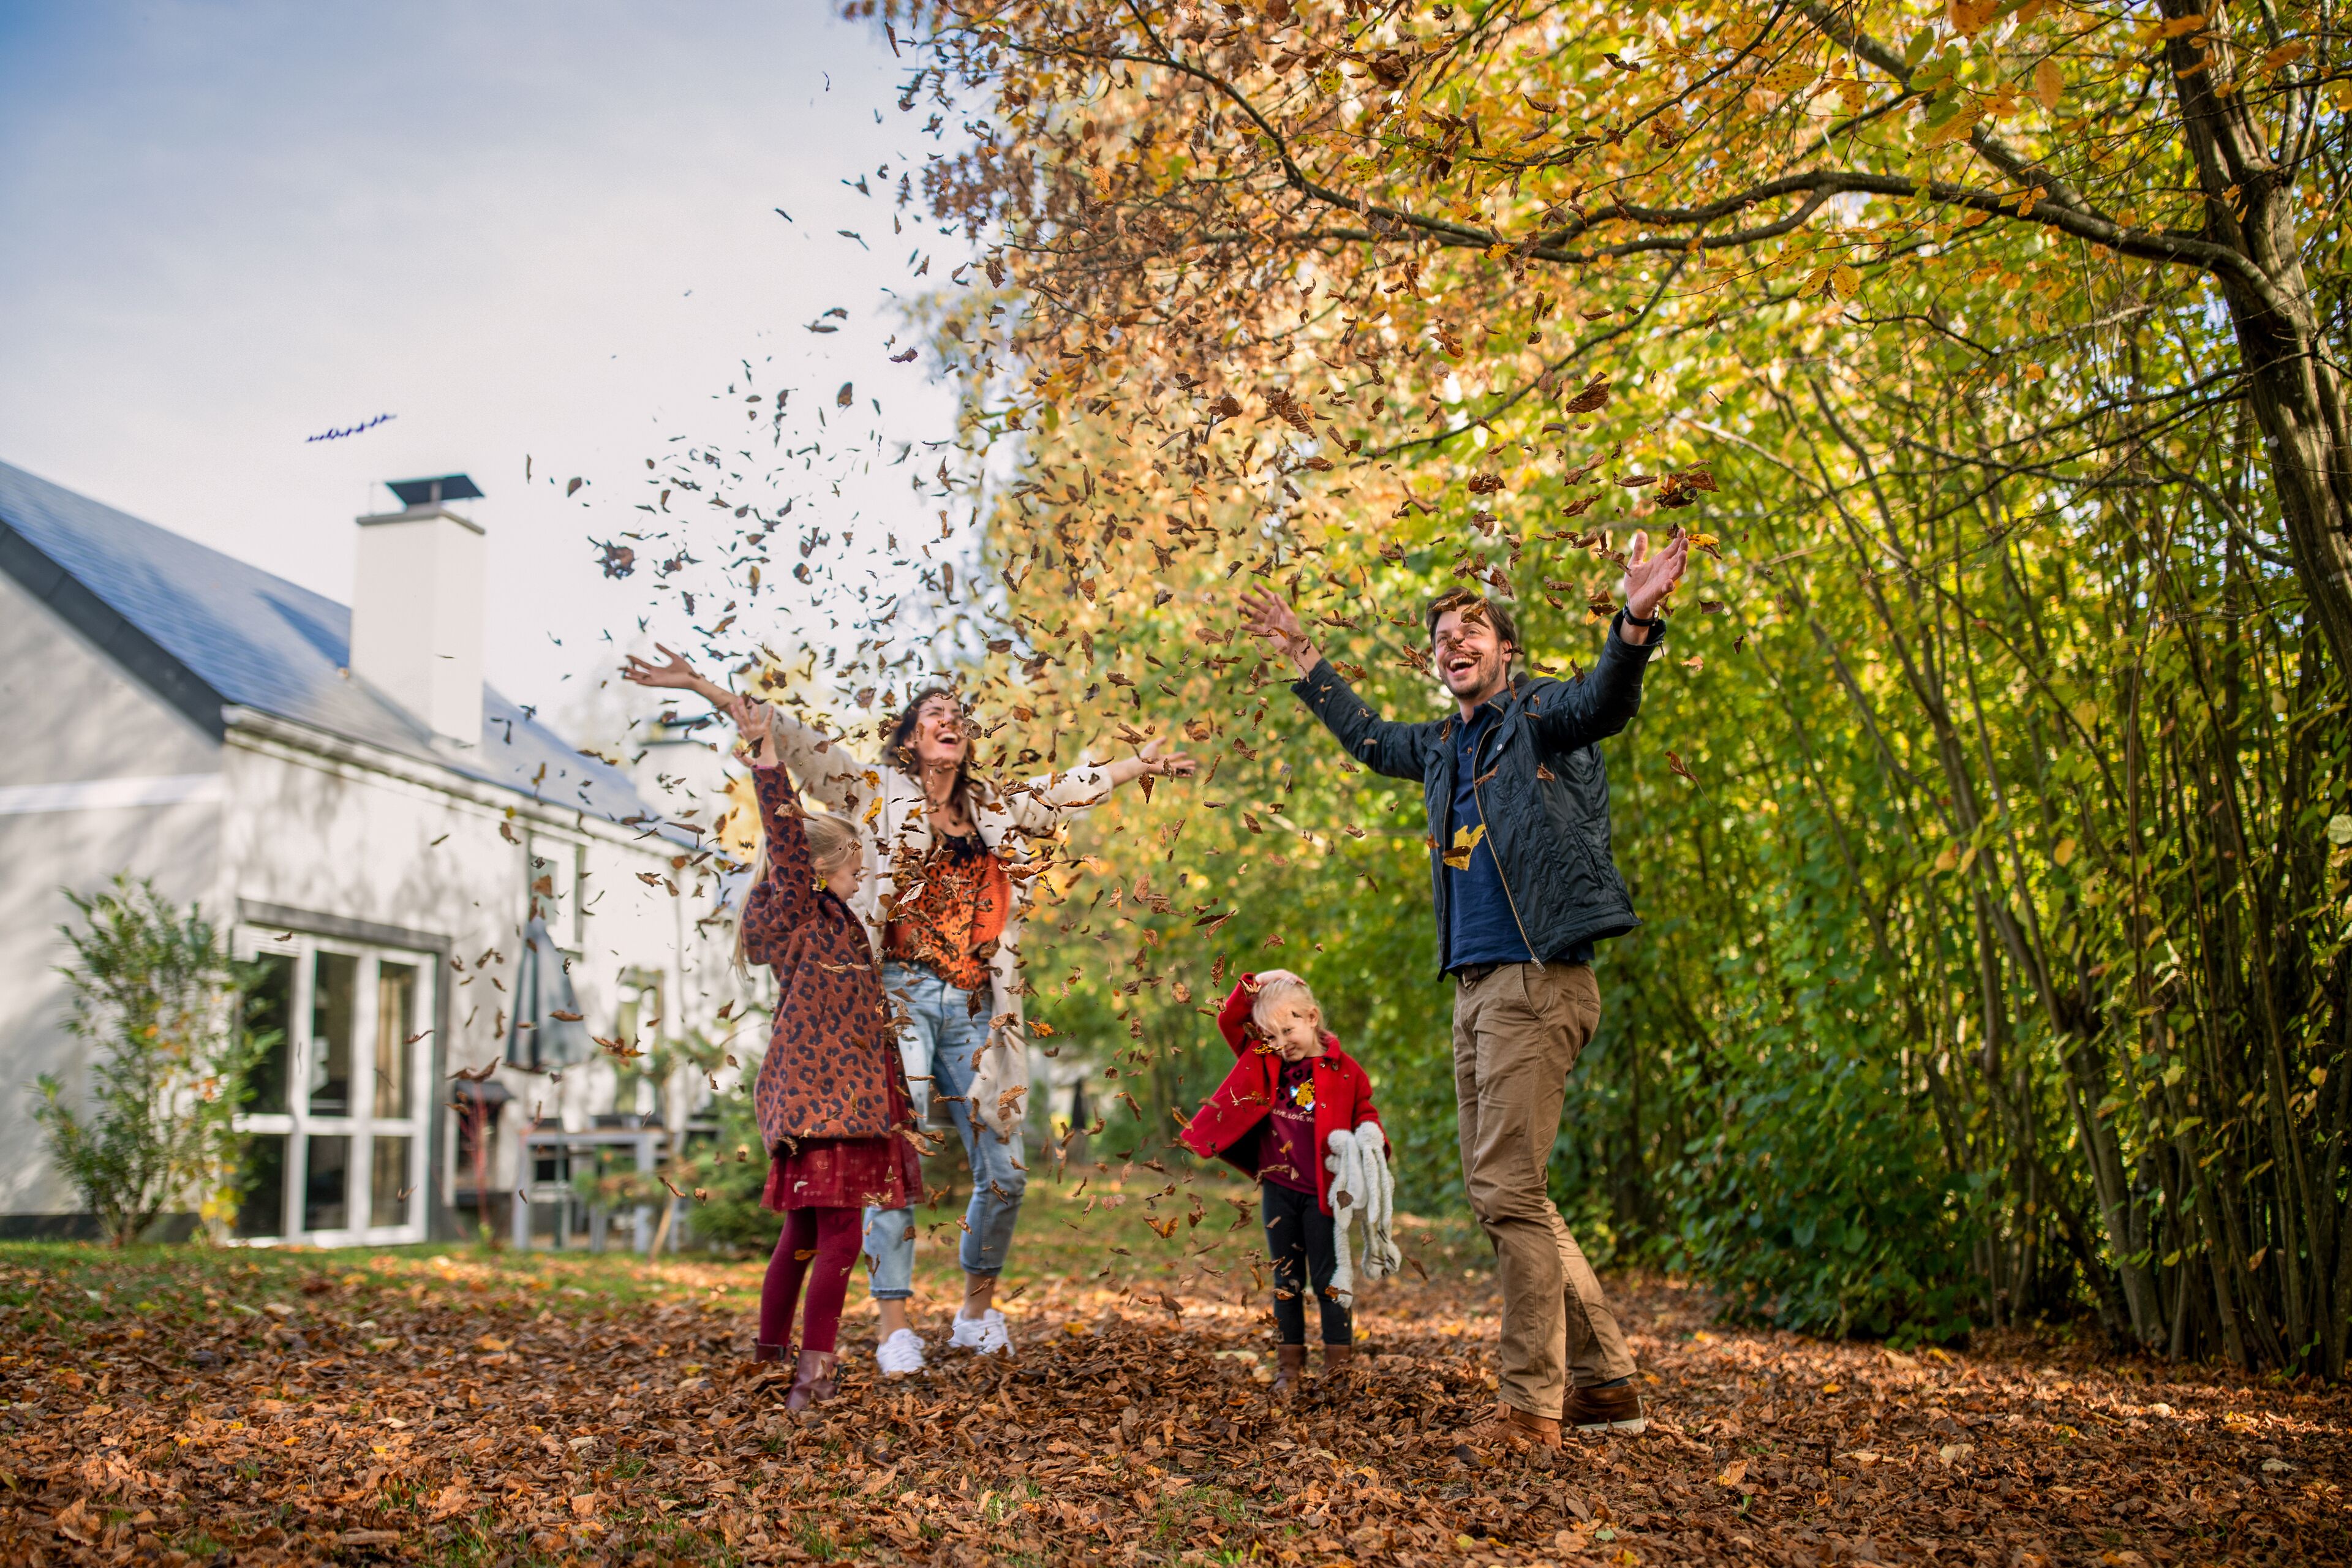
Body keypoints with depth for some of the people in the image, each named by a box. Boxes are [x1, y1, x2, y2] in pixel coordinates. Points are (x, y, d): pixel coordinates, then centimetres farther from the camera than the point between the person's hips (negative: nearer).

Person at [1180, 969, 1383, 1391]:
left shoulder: (1344, 1070, -5)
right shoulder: (1262, 1060, 5)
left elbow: (1365, 1113, 3)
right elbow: (1230, 1022, 6)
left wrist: (1368, 1138, -18)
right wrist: (1252, 990, -7)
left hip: (1320, 1190, -4)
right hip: (1277, 1187, 4)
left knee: (1327, 1278, 1)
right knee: (1286, 1280, 10)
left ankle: (1339, 1366, 7)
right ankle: (1289, 1364, 16)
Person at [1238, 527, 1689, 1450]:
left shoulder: (1538, 715, -2)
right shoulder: (1446, 747, 20)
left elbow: (1604, 702, -24)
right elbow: (1367, 738, 40)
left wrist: (1636, 624, -43)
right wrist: (1302, 659, 42)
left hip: (1538, 982, -9)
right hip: (1476, 986, 9)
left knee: (1508, 1190, -11)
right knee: (1497, 1190, 10)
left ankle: (1531, 1403, -2)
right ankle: (1606, 1381, 19)